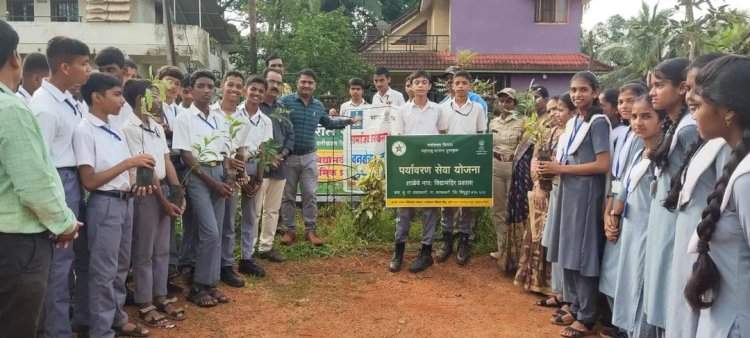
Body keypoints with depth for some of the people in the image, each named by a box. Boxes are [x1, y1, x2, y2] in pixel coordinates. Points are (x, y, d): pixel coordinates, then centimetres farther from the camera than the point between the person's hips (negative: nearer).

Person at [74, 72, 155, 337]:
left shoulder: (115, 131, 11)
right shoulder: (85, 130, -12)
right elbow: (89, 181, -17)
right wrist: (127, 163, -20)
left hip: (125, 202, 8)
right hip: (104, 205, -8)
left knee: (121, 267, 18)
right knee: (104, 271, 1)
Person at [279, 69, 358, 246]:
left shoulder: (318, 105, 9)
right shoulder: (285, 101, -7)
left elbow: (329, 123, 26)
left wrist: (348, 121, 22)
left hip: (309, 157, 3)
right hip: (288, 156, -3)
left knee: (310, 195, 5)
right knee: (288, 196, 7)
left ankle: (310, 230, 15)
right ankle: (290, 230, 18)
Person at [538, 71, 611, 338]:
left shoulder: (598, 122, -9)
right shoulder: (573, 122, 14)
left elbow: (603, 165, -17)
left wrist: (561, 169, -14)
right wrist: (554, 168, 0)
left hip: (587, 194, -8)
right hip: (569, 192, 8)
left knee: (583, 254, -2)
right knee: (569, 253, 11)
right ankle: (576, 307, 24)